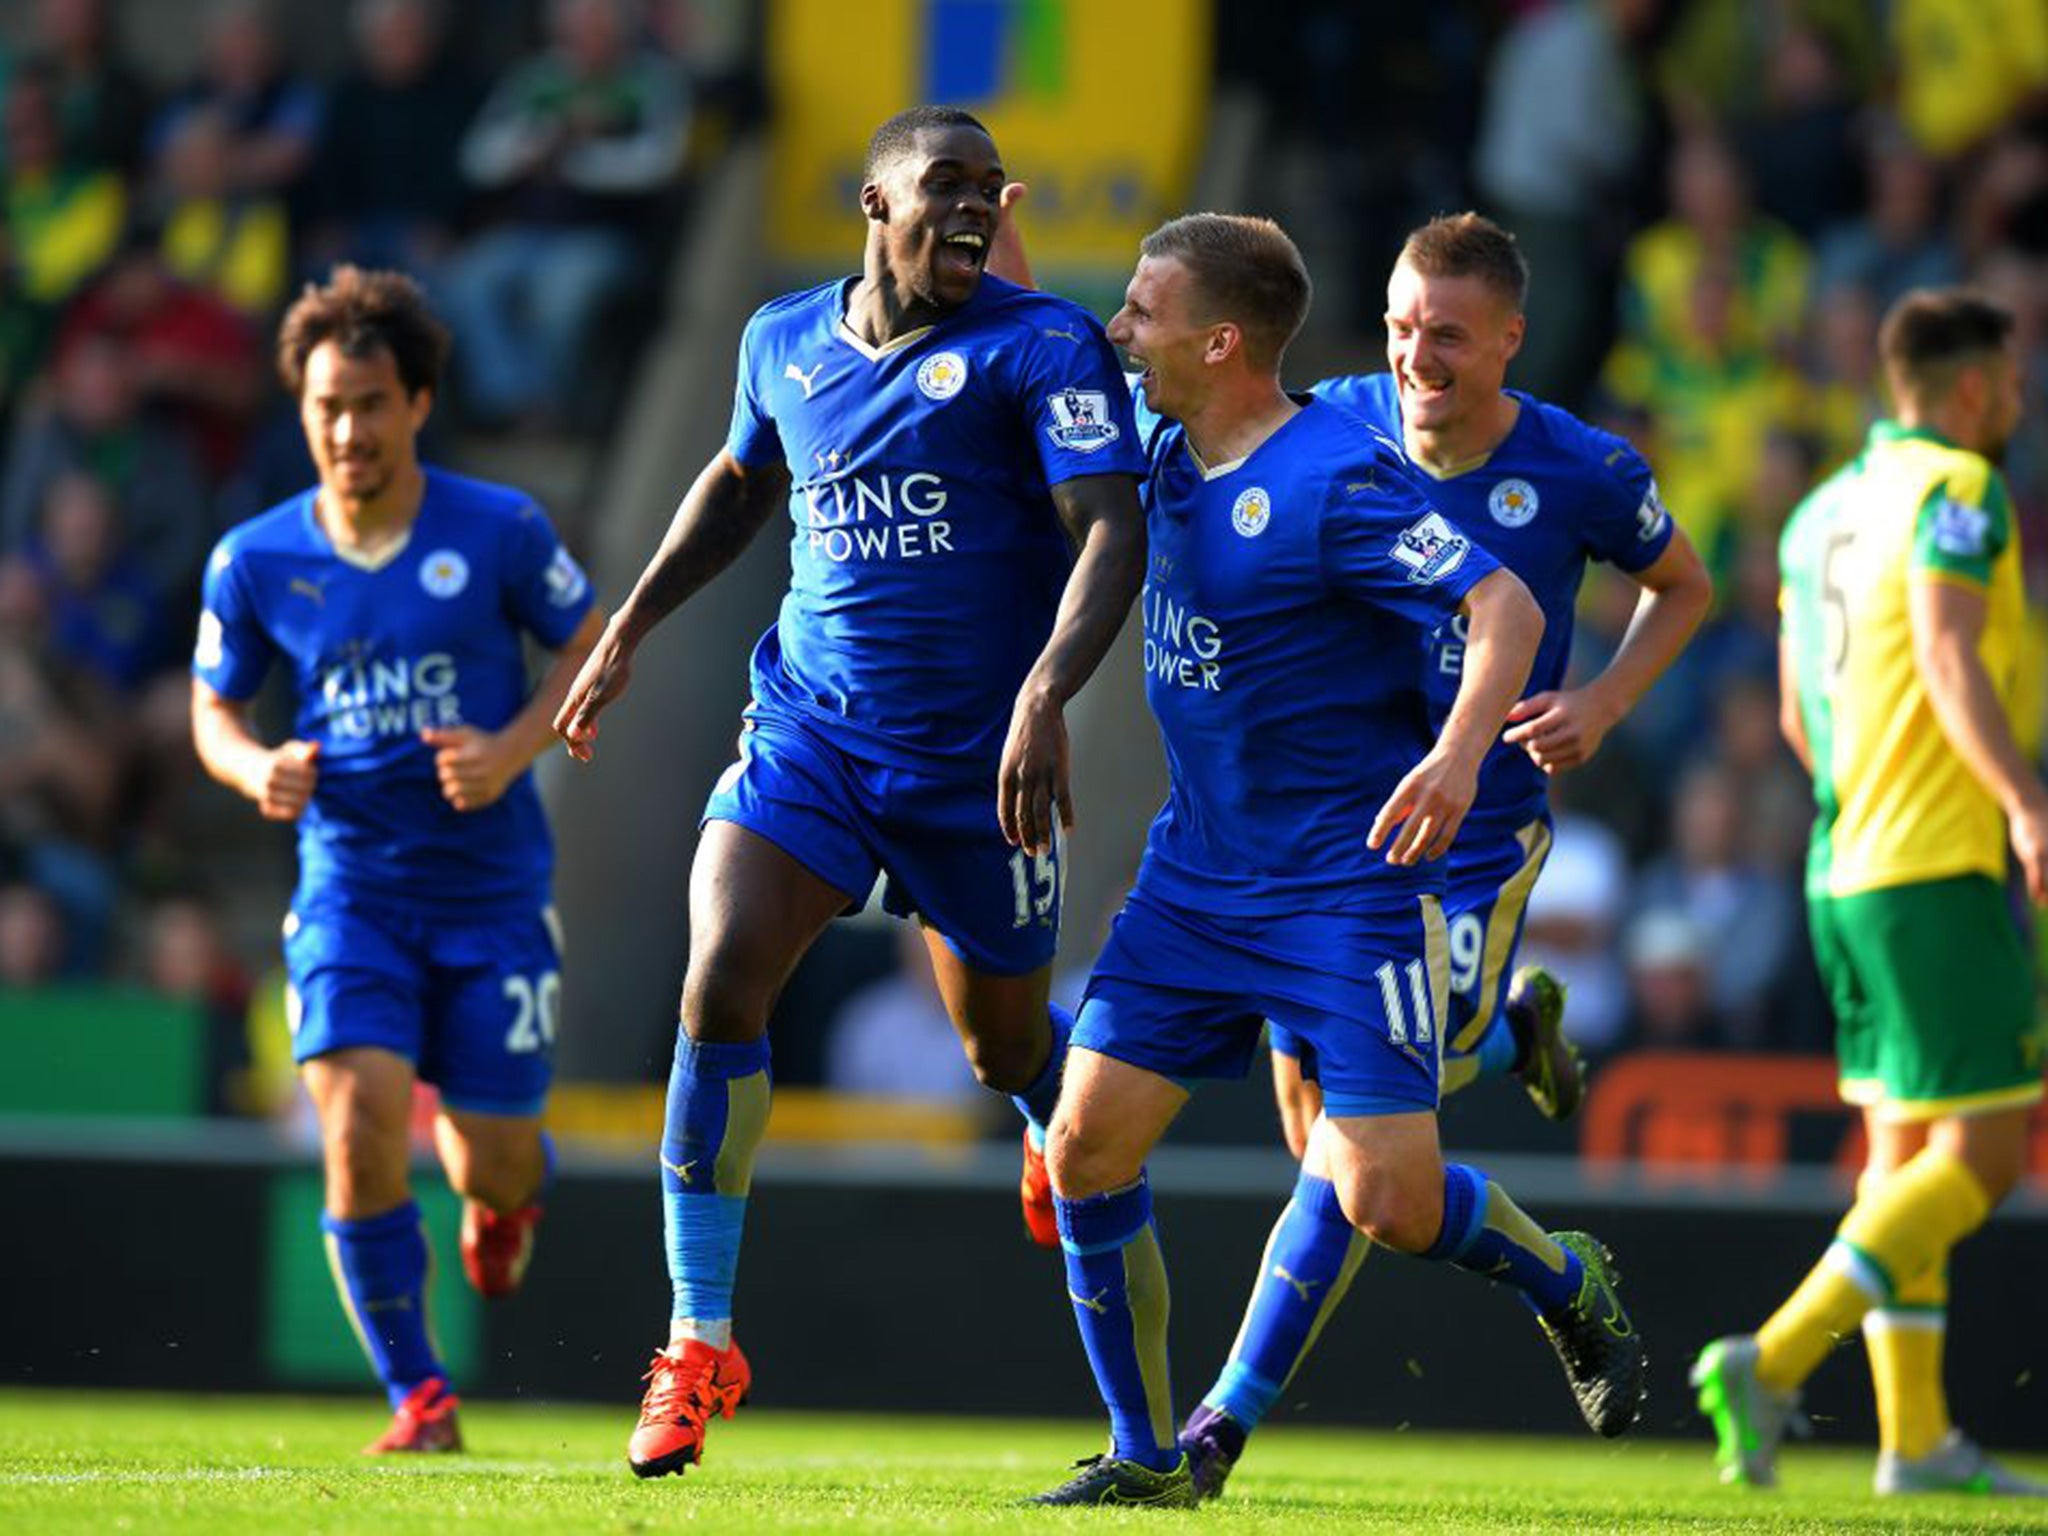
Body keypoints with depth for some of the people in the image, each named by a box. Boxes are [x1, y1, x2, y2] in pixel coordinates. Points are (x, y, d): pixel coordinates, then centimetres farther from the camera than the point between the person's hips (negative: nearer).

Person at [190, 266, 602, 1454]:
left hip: (492, 887, -1)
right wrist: (260, 768, -11)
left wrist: (514, 747, -12)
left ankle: (511, 1189, 43)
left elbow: (595, 644, 5)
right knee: (360, 1124, -19)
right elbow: (215, 709, 12)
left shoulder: (500, 531, -7)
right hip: (351, 887, 1)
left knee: (490, 1167, 2)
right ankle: (421, 1400, -6)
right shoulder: (255, 562, -1)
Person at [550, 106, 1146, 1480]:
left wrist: (1044, 699, -35)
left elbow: (1112, 533, -21)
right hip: (809, 731, 3)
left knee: (1007, 1049, 11)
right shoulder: (786, 342, 5)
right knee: (720, 989, -16)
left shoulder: (1041, 347, -11)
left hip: (978, 755, -3)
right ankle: (702, 1343, -7)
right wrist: (632, 626, 22)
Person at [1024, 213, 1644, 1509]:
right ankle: (1148, 1458, 9)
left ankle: (1569, 1284, 21)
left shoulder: (1334, 479, -18)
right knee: (1086, 1146, -4)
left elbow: (1507, 608, -24)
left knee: (1391, 1203, -11)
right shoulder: (1162, 455, 6)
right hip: (1197, 872, 7)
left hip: (1352, 886, -7)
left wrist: (1460, 750, -41)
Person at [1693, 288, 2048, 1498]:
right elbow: (1947, 659, -23)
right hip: (1936, 865, -9)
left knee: (1906, 1148, 12)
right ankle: (1774, 1361, -17)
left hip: (1846, 862, 9)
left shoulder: (1827, 507, 16)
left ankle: (1917, 1436, 11)